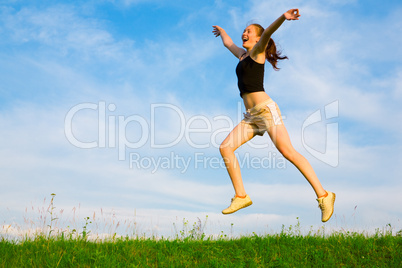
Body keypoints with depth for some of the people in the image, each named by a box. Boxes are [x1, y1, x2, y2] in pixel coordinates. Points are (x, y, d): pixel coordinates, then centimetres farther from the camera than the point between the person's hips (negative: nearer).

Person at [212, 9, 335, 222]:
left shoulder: (258, 51, 2)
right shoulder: (243, 54, 22)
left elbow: (268, 32, -20)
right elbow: (228, 43, 44)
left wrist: (283, 18, -37)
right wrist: (221, 31, 63)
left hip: (266, 110, -8)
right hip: (251, 116, 8)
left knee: (287, 151, -20)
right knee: (225, 148, -1)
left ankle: (323, 195, -18)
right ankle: (241, 196, 4)